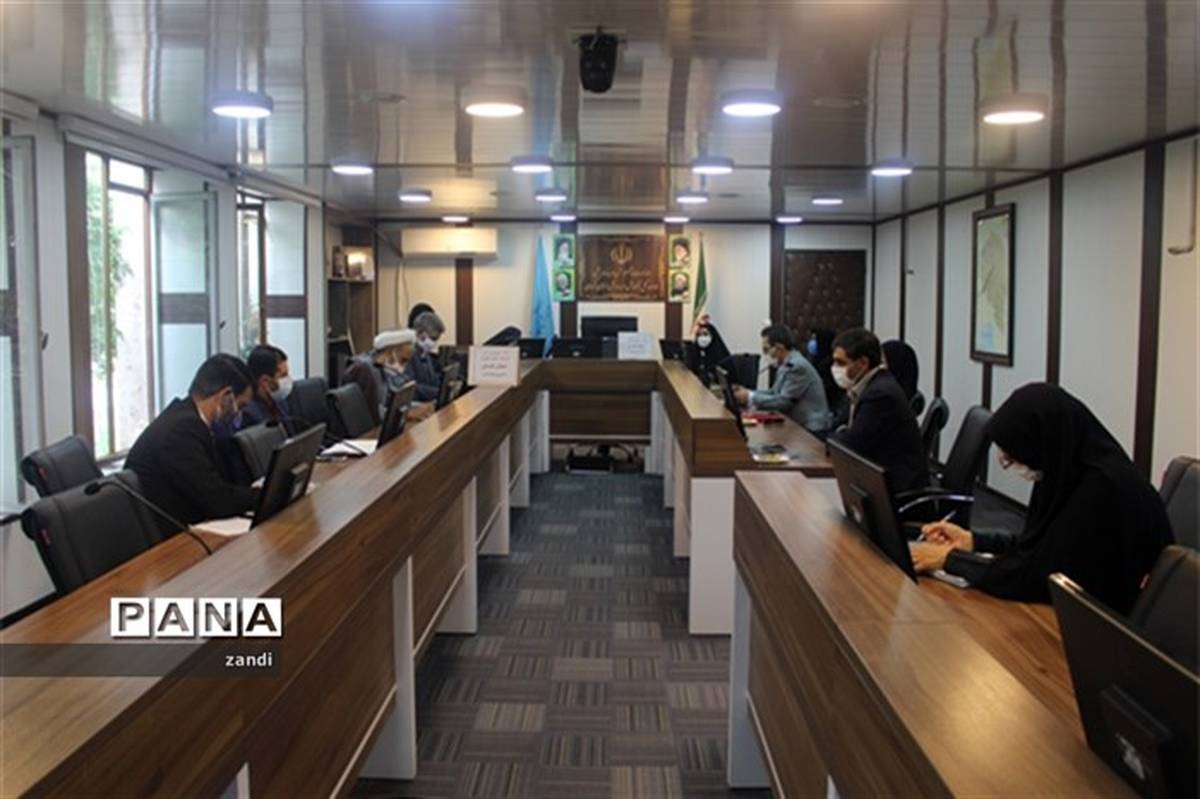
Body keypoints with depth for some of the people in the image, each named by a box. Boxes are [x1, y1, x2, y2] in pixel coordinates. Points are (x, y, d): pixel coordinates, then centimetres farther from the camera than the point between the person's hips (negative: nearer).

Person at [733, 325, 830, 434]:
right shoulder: (786, 364, 10)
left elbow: (783, 402, -22)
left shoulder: (798, 366, -20)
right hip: (796, 423, 9)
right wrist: (748, 393, 1)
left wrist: (750, 397, -15)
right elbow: (775, 392, 13)